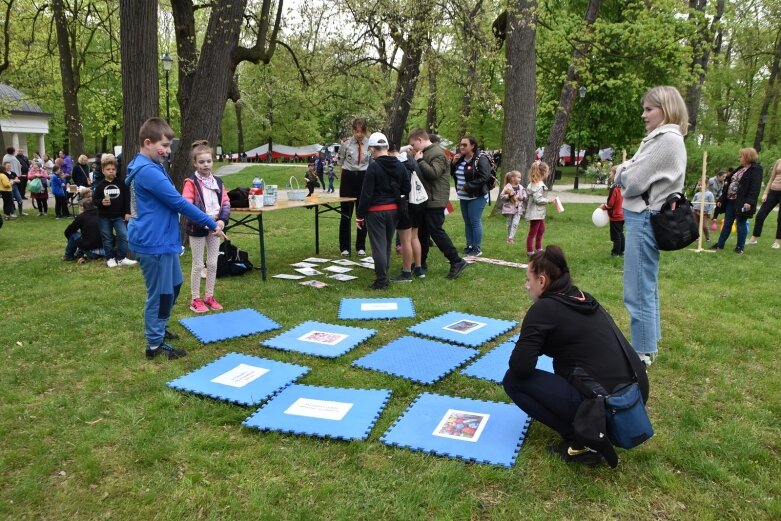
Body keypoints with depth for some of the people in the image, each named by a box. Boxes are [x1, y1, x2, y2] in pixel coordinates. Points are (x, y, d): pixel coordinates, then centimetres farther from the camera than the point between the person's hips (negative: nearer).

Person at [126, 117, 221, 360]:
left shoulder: (151, 167, 12)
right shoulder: (148, 171, -22)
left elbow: (170, 202, 17)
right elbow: (178, 202, -21)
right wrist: (210, 223, -14)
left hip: (162, 239, 10)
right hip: (153, 242, -10)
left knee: (174, 285, 22)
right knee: (160, 293, 1)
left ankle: (157, 328, 38)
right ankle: (155, 344, 14)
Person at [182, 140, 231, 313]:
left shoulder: (218, 182, 7)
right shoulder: (191, 182, -12)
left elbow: (226, 203, 2)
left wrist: (222, 220, -14)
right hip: (197, 228, -5)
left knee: (213, 263, 11)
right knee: (198, 265, 3)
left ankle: (209, 296, 23)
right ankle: (195, 299, 15)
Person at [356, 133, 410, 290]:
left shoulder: (373, 167, -14)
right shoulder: (400, 166, 4)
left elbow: (366, 193, -14)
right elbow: (406, 189, 9)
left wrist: (360, 215, -8)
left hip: (376, 211, -6)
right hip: (394, 210, 6)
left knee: (378, 246, -1)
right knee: (387, 244, 17)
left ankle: (381, 281, 1)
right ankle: (384, 275, 27)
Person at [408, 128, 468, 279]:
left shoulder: (437, 153, -15)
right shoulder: (424, 153, 16)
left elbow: (433, 173, -27)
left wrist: (420, 160, -19)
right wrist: (417, 161, 7)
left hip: (435, 200, -10)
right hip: (425, 200, 10)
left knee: (436, 231, -10)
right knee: (422, 232, 14)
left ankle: (457, 262, -4)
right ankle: (421, 262, 25)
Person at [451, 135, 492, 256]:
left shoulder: (481, 159, -13)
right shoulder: (460, 159, 11)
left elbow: (485, 177, -22)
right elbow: (453, 174, 20)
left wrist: (467, 186, -20)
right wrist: (453, 163, 0)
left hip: (477, 197, -8)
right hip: (463, 197, 8)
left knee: (475, 222, -5)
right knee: (467, 222, 13)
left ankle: (477, 248, 3)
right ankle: (469, 246, 23)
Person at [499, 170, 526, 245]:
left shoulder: (521, 187, 5)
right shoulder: (507, 187, -9)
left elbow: (525, 196, 10)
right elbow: (501, 196, -12)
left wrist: (521, 197, -10)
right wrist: (509, 196, -22)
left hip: (518, 208, 3)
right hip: (510, 208, -3)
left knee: (515, 223, -10)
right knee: (509, 224, 9)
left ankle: (511, 238, -8)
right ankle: (509, 237, 23)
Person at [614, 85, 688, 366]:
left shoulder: (668, 140, -15)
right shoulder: (660, 138, 15)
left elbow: (633, 182, -18)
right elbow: (632, 178, 18)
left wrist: (622, 170, 1)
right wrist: (626, 170, -2)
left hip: (645, 218, -10)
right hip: (643, 216, 10)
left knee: (638, 291, -3)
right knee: (647, 287, 18)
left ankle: (643, 352, 7)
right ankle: (649, 343, 30)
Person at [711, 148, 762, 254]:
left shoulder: (755, 169, -9)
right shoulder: (740, 169, 17)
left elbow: (755, 187, -19)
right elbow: (728, 184, 19)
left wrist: (749, 201, -29)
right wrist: (721, 199, 16)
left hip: (741, 203, -8)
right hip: (730, 201, 8)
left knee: (741, 223, 1)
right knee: (727, 223, 12)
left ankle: (740, 247, 11)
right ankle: (720, 244, 18)